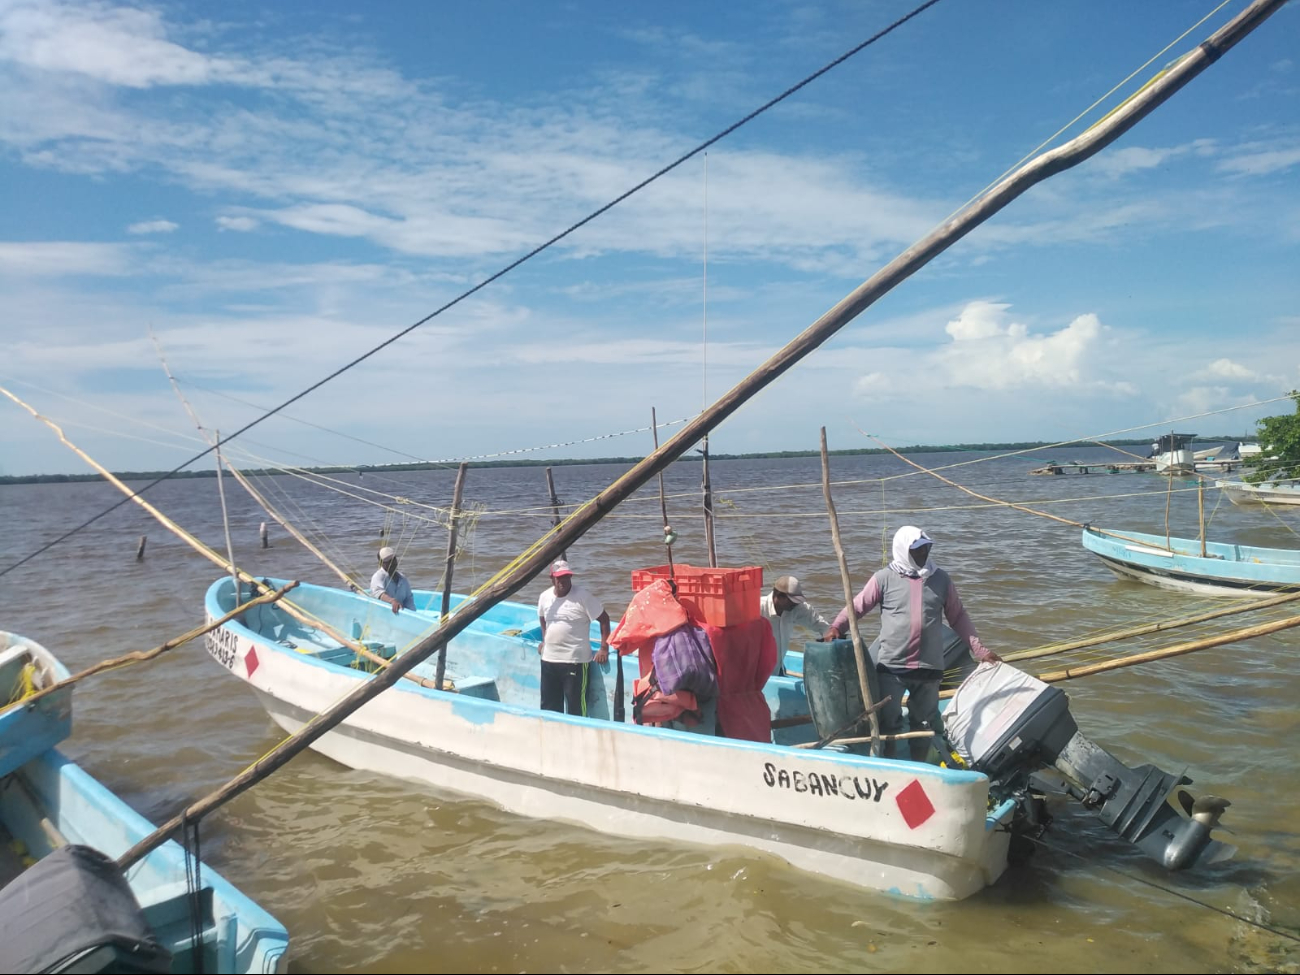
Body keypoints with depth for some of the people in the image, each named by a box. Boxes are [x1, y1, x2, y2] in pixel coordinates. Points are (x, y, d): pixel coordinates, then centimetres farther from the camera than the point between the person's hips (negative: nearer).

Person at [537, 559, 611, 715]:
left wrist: (604, 648, -13)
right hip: (549, 659, 6)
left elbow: (604, 619, -9)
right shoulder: (544, 597, 5)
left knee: (575, 706, -3)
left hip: (575, 661, -6)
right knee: (548, 706, 14)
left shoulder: (582, 596, -12)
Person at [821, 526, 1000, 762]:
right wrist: (836, 627, -18)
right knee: (888, 721, 4)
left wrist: (979, 650, 6)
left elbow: (958, 617, 10)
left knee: (925, 722, 13)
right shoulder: (885, 578, -5)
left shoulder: (940, 579, 5)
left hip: (929, 667, 3)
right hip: (891, 665, -3)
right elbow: (857, 606, -3)